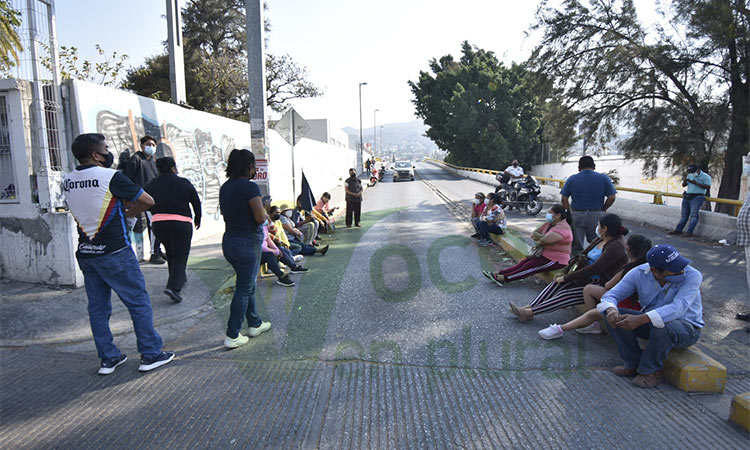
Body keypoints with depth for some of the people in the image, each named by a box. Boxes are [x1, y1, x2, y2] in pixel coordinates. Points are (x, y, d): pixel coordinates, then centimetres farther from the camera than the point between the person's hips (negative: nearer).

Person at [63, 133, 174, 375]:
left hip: (85, 253, 7)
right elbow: (148, 201, -8)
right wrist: (131, 212, 9)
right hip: (114, 252, -7)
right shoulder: (111, 177, -14)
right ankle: (151, 355, 10)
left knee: (98, 306, 13)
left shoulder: (68, 181, 7)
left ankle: (108, 358, 23)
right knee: (138, 301, 3)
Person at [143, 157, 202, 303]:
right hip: (181, 224, -4)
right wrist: (197, 219, 18)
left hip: (158, 224, 4)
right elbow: (196, 202, 4)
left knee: (171, 253, 23)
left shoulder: (150, 185, 8)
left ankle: (180, 279, 35)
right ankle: (174, 287, -13)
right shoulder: (184, 183, -1)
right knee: (180, 257, 2)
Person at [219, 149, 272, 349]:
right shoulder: (250, 187, -17)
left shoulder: (225, 187, 8)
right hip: (248, 243, -8)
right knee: (244, 289, 2)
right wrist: (265, 214, 1)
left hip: (229, 241, 8)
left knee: (248, 285, 21)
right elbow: (260, 217, -21)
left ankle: (254, 324, 33)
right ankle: (232, 336, 7)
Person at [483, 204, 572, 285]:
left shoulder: (563, 227, -21)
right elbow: (534, 233, 8)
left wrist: (538, 242, -11)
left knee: (530, 266, -17)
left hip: (556, 260, -9)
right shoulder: (549, 223, 12)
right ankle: (499, 274, -11)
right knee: (523, 262, -4)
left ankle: (504, 278, -18)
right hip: (545, 254, 9)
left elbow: (546, 240, -34)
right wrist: (542, 237, -14)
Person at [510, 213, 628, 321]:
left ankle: (529, 312, -25)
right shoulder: (600, 240, 10)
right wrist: (564, 272, 0)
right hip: (587, 278, 8)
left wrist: (566, 278, -20)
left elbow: (594, 269, -25)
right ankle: (528, 308, -19)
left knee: (566, 294, -23)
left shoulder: (616, 246, -20)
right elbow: (581, 255, 12)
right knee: (557, 283, -13)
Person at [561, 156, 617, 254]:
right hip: (597, 215, 0)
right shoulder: (604, 178, 0)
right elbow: (611, 198, -3)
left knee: (576, 246, 8)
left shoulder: (572, 179, 0)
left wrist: (570, 211, 9)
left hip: (577, 214, 0)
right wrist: (603, 210, 11)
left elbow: (564, 199, -4)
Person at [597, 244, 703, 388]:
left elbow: (677, 309, -38)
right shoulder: (639, 273, -15)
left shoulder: (692, 276, -24)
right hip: (651, 323, 4)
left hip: (686, 328, -4)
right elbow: (610, 295, -14)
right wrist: (611, 310, -39)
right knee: (612, 316, -17)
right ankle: (634, 364, -5)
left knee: (662, 327, -38)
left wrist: (640, 319, -50)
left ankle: (651, 371, -12)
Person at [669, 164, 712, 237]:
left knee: (694, 214, -14)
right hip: (687, 197, 7)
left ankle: (689, 232, -18)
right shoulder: (690, 175, 18)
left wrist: (696, 183, -19)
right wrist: (685, 181, -4)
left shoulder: (705, 176, -2)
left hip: (697, 197, -7)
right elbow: (684, 185, 18)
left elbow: (708, 187, -13)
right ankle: (678, 230, 7)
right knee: (684, 214, 7)